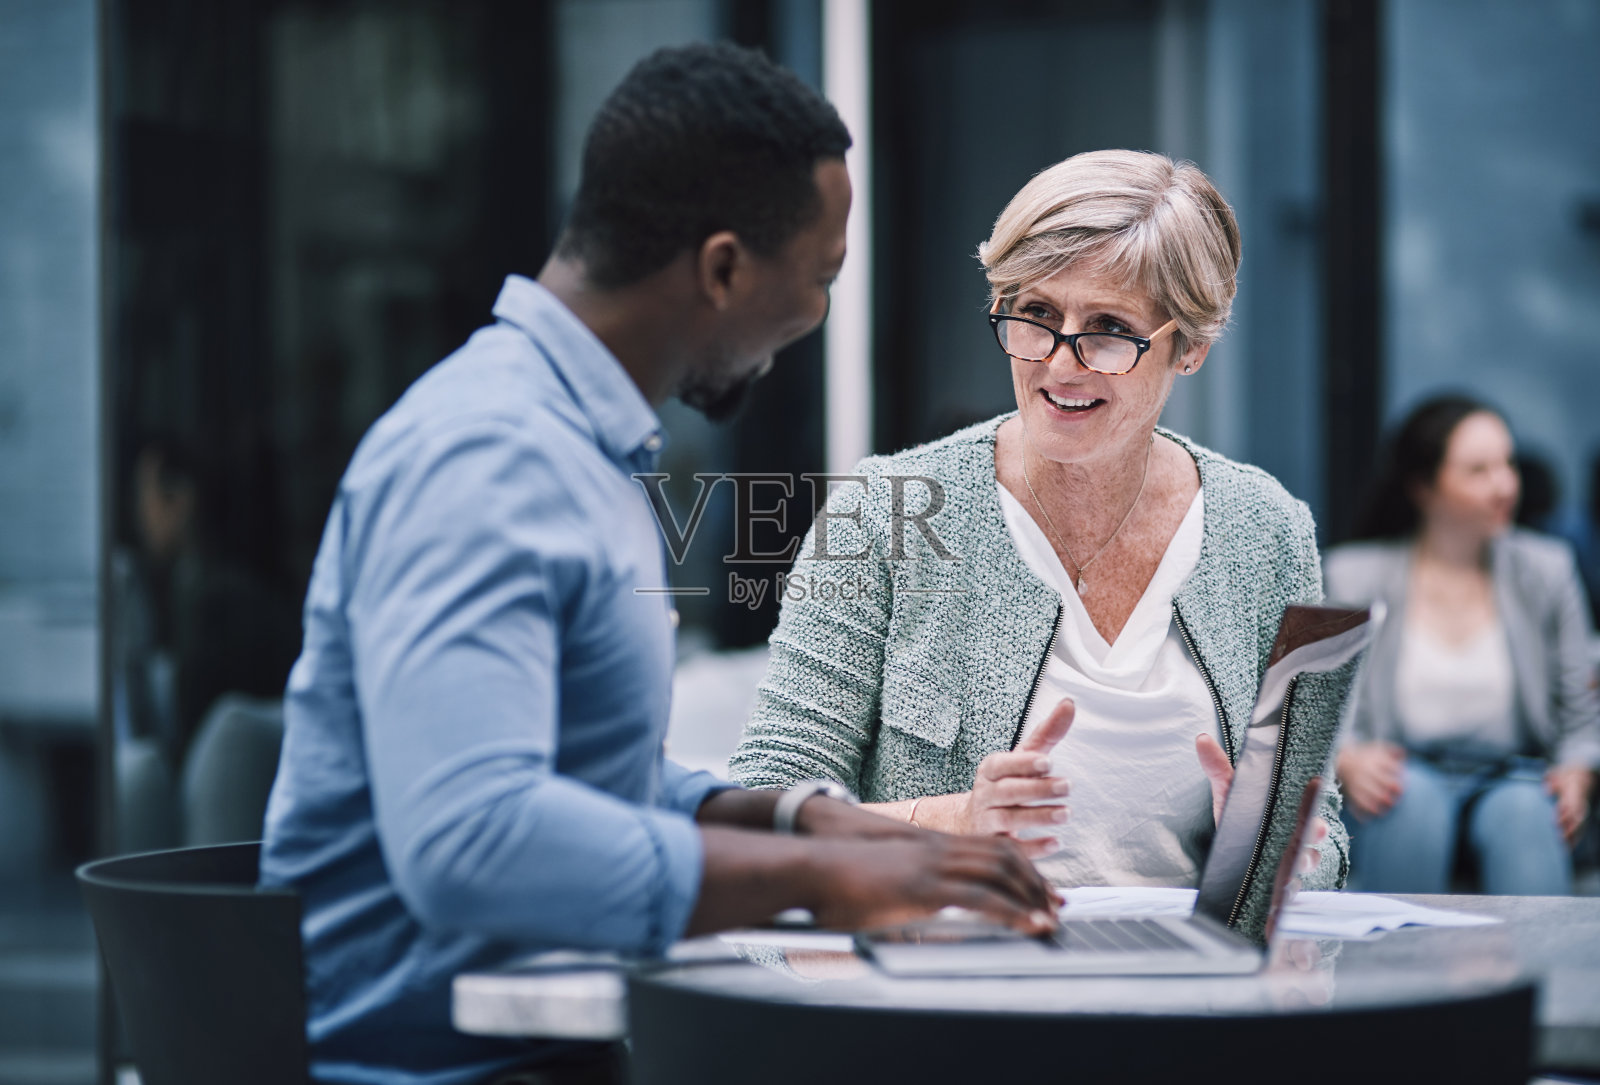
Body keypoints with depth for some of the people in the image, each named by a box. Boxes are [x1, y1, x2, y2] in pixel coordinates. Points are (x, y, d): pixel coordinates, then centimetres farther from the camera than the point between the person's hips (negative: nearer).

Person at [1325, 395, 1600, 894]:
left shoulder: (1545, 568, 10)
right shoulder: (1356, 575, 4)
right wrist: (1349, 762, -21)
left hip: (1515, 776, 1)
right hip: (1410, 774, -1)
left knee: (1524, 811, -34)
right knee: (1414, 796, -36)